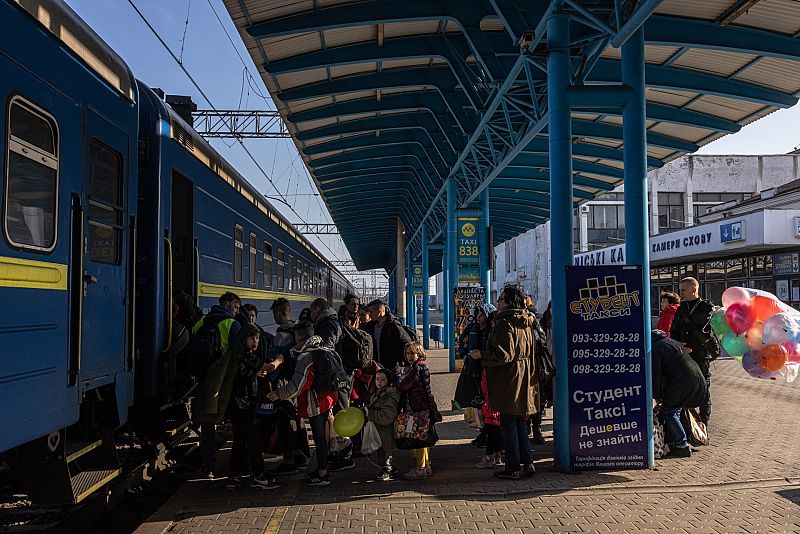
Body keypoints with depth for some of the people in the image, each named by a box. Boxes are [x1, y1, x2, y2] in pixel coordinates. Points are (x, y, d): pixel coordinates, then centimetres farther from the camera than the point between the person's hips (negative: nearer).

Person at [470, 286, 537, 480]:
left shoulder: (504, 323, -16)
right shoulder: (525, 324, 11)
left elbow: (503, 355, -22)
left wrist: (480, 355, -12)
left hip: (508, 380, -9)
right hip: (524, 379, 9)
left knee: (508, 423, 0)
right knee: (520, 422, 16)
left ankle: (512, 468, 5)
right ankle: (527, 463, 19)